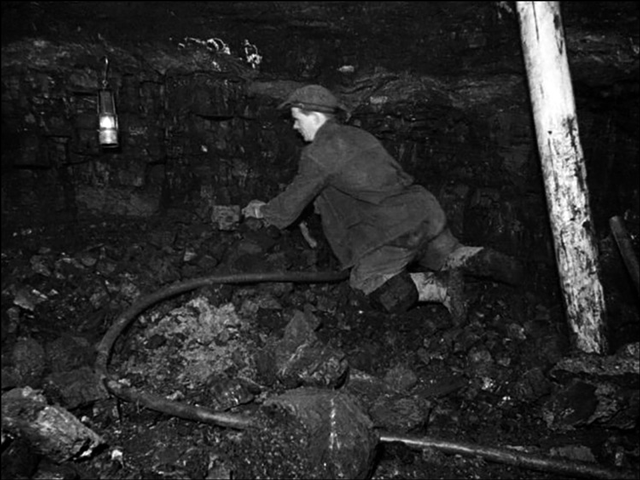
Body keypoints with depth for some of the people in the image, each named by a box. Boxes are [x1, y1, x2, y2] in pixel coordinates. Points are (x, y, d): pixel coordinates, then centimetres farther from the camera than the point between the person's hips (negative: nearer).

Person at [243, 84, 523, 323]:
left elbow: (288, 209, 2)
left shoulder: (318, 153, -4)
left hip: (392, 230, -8)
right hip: (425, 208, 9)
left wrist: (261, 210, 25)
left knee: (369, 283, 1)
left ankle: (439, 287, -12)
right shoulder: (358, 135, 23)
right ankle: (484, 261, 2)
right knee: (449, 255, 29)